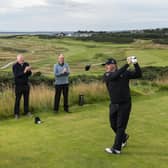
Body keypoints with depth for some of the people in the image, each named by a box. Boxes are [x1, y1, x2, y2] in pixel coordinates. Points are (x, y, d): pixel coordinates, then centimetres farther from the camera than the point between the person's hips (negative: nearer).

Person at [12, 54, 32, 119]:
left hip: (26, 85, 4)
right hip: (19, 85, -4)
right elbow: (16, 75, -21)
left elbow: (29, 74, 1)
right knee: (17, 100, 1)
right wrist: (24, 72, -31)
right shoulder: (15, 66, -10)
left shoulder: (26, 64, 1)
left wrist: (29, 70, -21)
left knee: (26, 99, 12)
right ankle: (16, 113, 10)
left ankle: (26, 111, 24)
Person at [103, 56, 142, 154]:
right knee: (114, 125, 13)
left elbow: (138, 75, -6)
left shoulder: (125, 73, -2)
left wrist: (135, 64, -20)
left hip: (125, 104, -4)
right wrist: (127, 64, -24)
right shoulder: (107, 75, -1)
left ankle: (117, 148, 2)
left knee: (120, 126, -3)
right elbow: (115, 75, -21)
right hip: (114, 105, 4)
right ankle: (124, 137, 42)